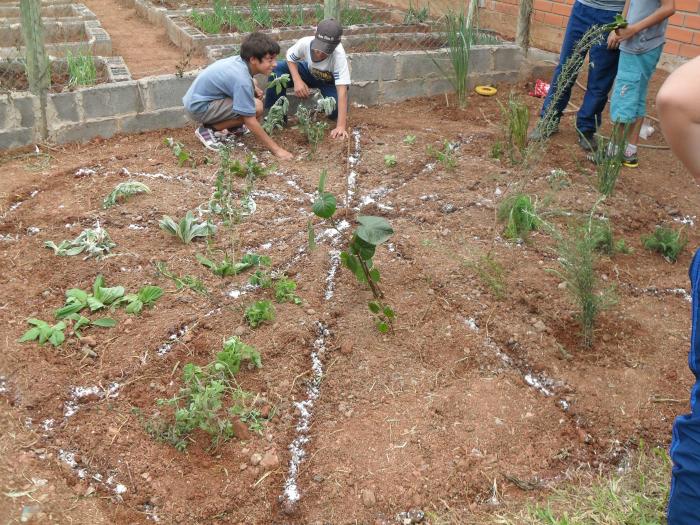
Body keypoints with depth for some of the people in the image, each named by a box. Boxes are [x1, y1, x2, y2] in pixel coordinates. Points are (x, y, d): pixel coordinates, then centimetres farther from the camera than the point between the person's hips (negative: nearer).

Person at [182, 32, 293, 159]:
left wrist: (254, 88, -1)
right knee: (256, 108, -21)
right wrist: (276, 149, -22)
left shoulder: (239, 60, -5)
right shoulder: (242, 80, -28)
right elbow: (250, 121, -25)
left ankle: (232, 126, 17)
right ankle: (208, 129, -9)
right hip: (198, 108, -9)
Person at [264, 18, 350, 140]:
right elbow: (290, 58, -7)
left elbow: (342, 91, -44)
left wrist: (341, 126, -53)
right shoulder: (305, 43, -31)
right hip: (310, 72, 3)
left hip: (331, 82, -2)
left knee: (335, 111, -31)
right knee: (277, 69, -22)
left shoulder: (338, 55, -39)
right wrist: (297, 81, -25)